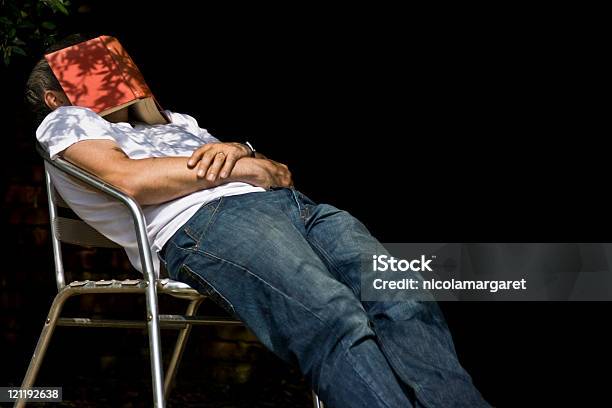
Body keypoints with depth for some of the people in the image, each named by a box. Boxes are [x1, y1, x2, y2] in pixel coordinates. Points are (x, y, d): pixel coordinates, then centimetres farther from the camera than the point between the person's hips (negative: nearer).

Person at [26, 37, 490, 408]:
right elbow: (128, 178, -1)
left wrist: (236, 149, 7)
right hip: (201, 219, -7)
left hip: (293, 204, 7)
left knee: (406, 299, -23)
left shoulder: (176, 120, 41)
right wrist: (241, 170, 4)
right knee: (335, 319, -35)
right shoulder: (66, 122, 23)